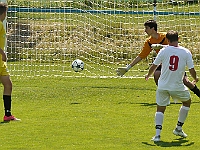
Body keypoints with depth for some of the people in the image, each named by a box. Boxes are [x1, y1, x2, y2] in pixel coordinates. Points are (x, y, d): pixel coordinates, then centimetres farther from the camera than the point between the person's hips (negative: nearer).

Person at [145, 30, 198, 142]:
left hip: (163, 86, 1)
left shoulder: (164, 51, -3)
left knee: (160, 109, 10)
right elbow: (191, 70, -1)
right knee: (187, 101, 26)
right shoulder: (186, 52, -4)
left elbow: (154, 66, 4)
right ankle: (179, 128, 27)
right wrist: (195, 78, 21)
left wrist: (148, 75, 25)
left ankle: (157, 134, -5)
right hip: (177, 86, -1)